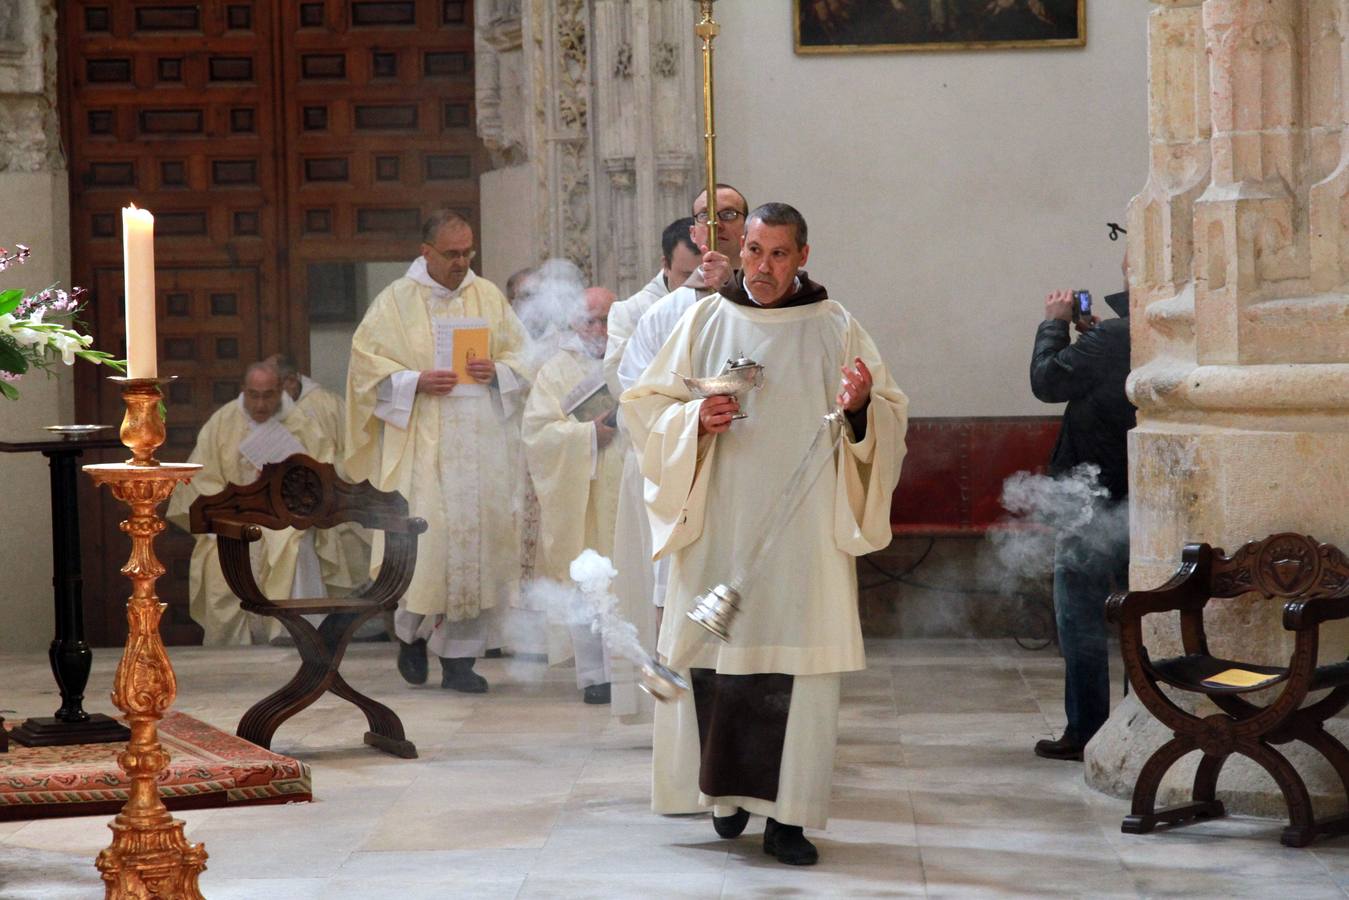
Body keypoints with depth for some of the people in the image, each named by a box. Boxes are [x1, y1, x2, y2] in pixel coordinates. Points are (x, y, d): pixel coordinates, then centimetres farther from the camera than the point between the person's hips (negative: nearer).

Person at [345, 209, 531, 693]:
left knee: (476, 533, -1)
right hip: (420, 442, -3)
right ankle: (412, 631, 17)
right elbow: (366, 362, 0)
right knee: (423, 532, -10)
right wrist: (415, 382, -14)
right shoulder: (396, 301, 2)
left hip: (481, 441, 3)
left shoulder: (489, 297, 12)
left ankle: (459, 657, 5)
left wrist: (496, 371, -6)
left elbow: (521, 357, 16)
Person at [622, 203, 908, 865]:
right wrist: (695, 420, -10)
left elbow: (891, 416, 5)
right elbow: (645, 405, 10)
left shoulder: (835, 329, 4)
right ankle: (728, 793, 18)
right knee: (716, 658, 1)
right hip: (719, 531, 1)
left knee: (796, 667, -5)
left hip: (802, 532, -1)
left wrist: (860, 407, -17)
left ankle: (787, 815, 0)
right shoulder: (705, 321, 7)